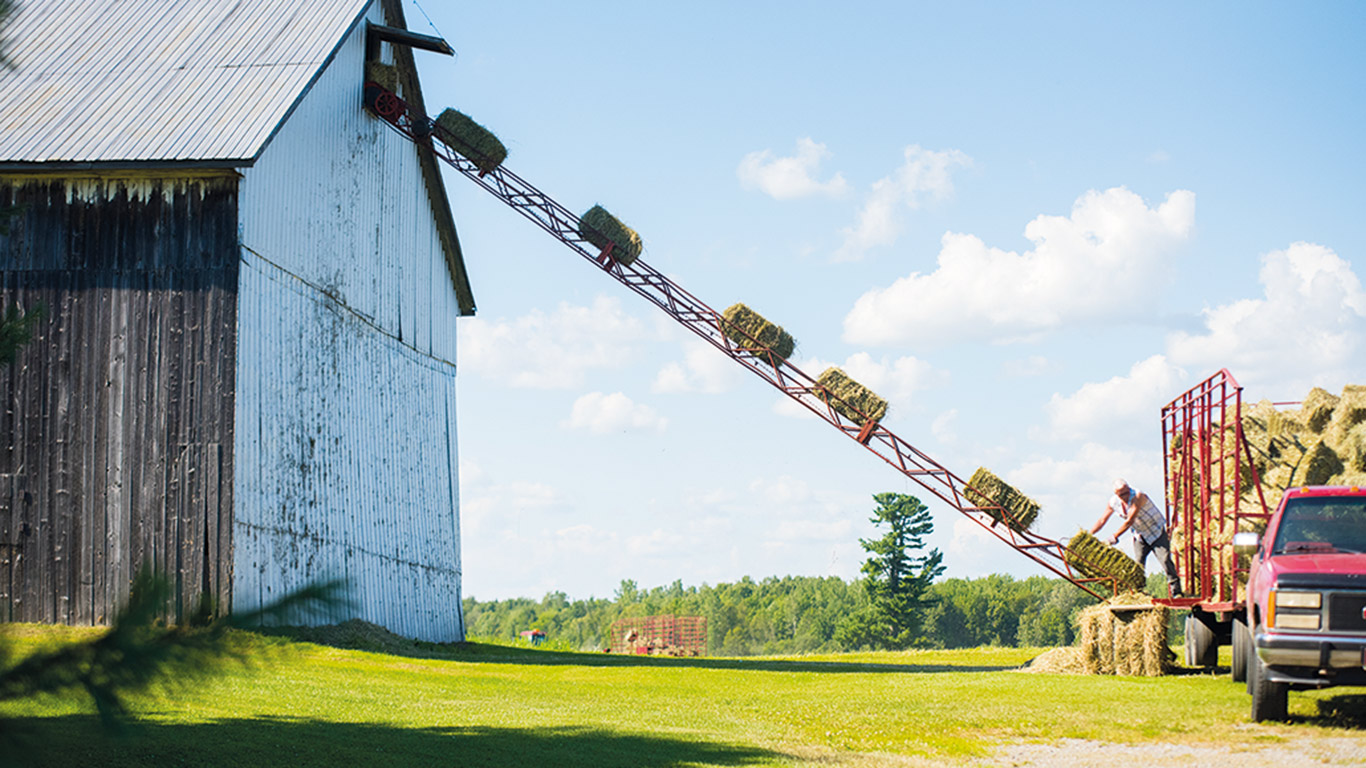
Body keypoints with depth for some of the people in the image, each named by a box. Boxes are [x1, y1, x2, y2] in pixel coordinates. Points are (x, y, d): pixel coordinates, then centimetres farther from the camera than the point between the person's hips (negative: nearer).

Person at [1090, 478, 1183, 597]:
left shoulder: (1138, 496, -29)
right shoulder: (1113, 502, -8)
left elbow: (1129, 521, -29)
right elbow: (1102, 520, 4)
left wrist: (1114, 537, -24)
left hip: (1157, 530, -6)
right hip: (1140, 536, 6)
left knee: (1165, 559, -16)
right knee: (1138, 564, -3)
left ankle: (1176, 592, -12)